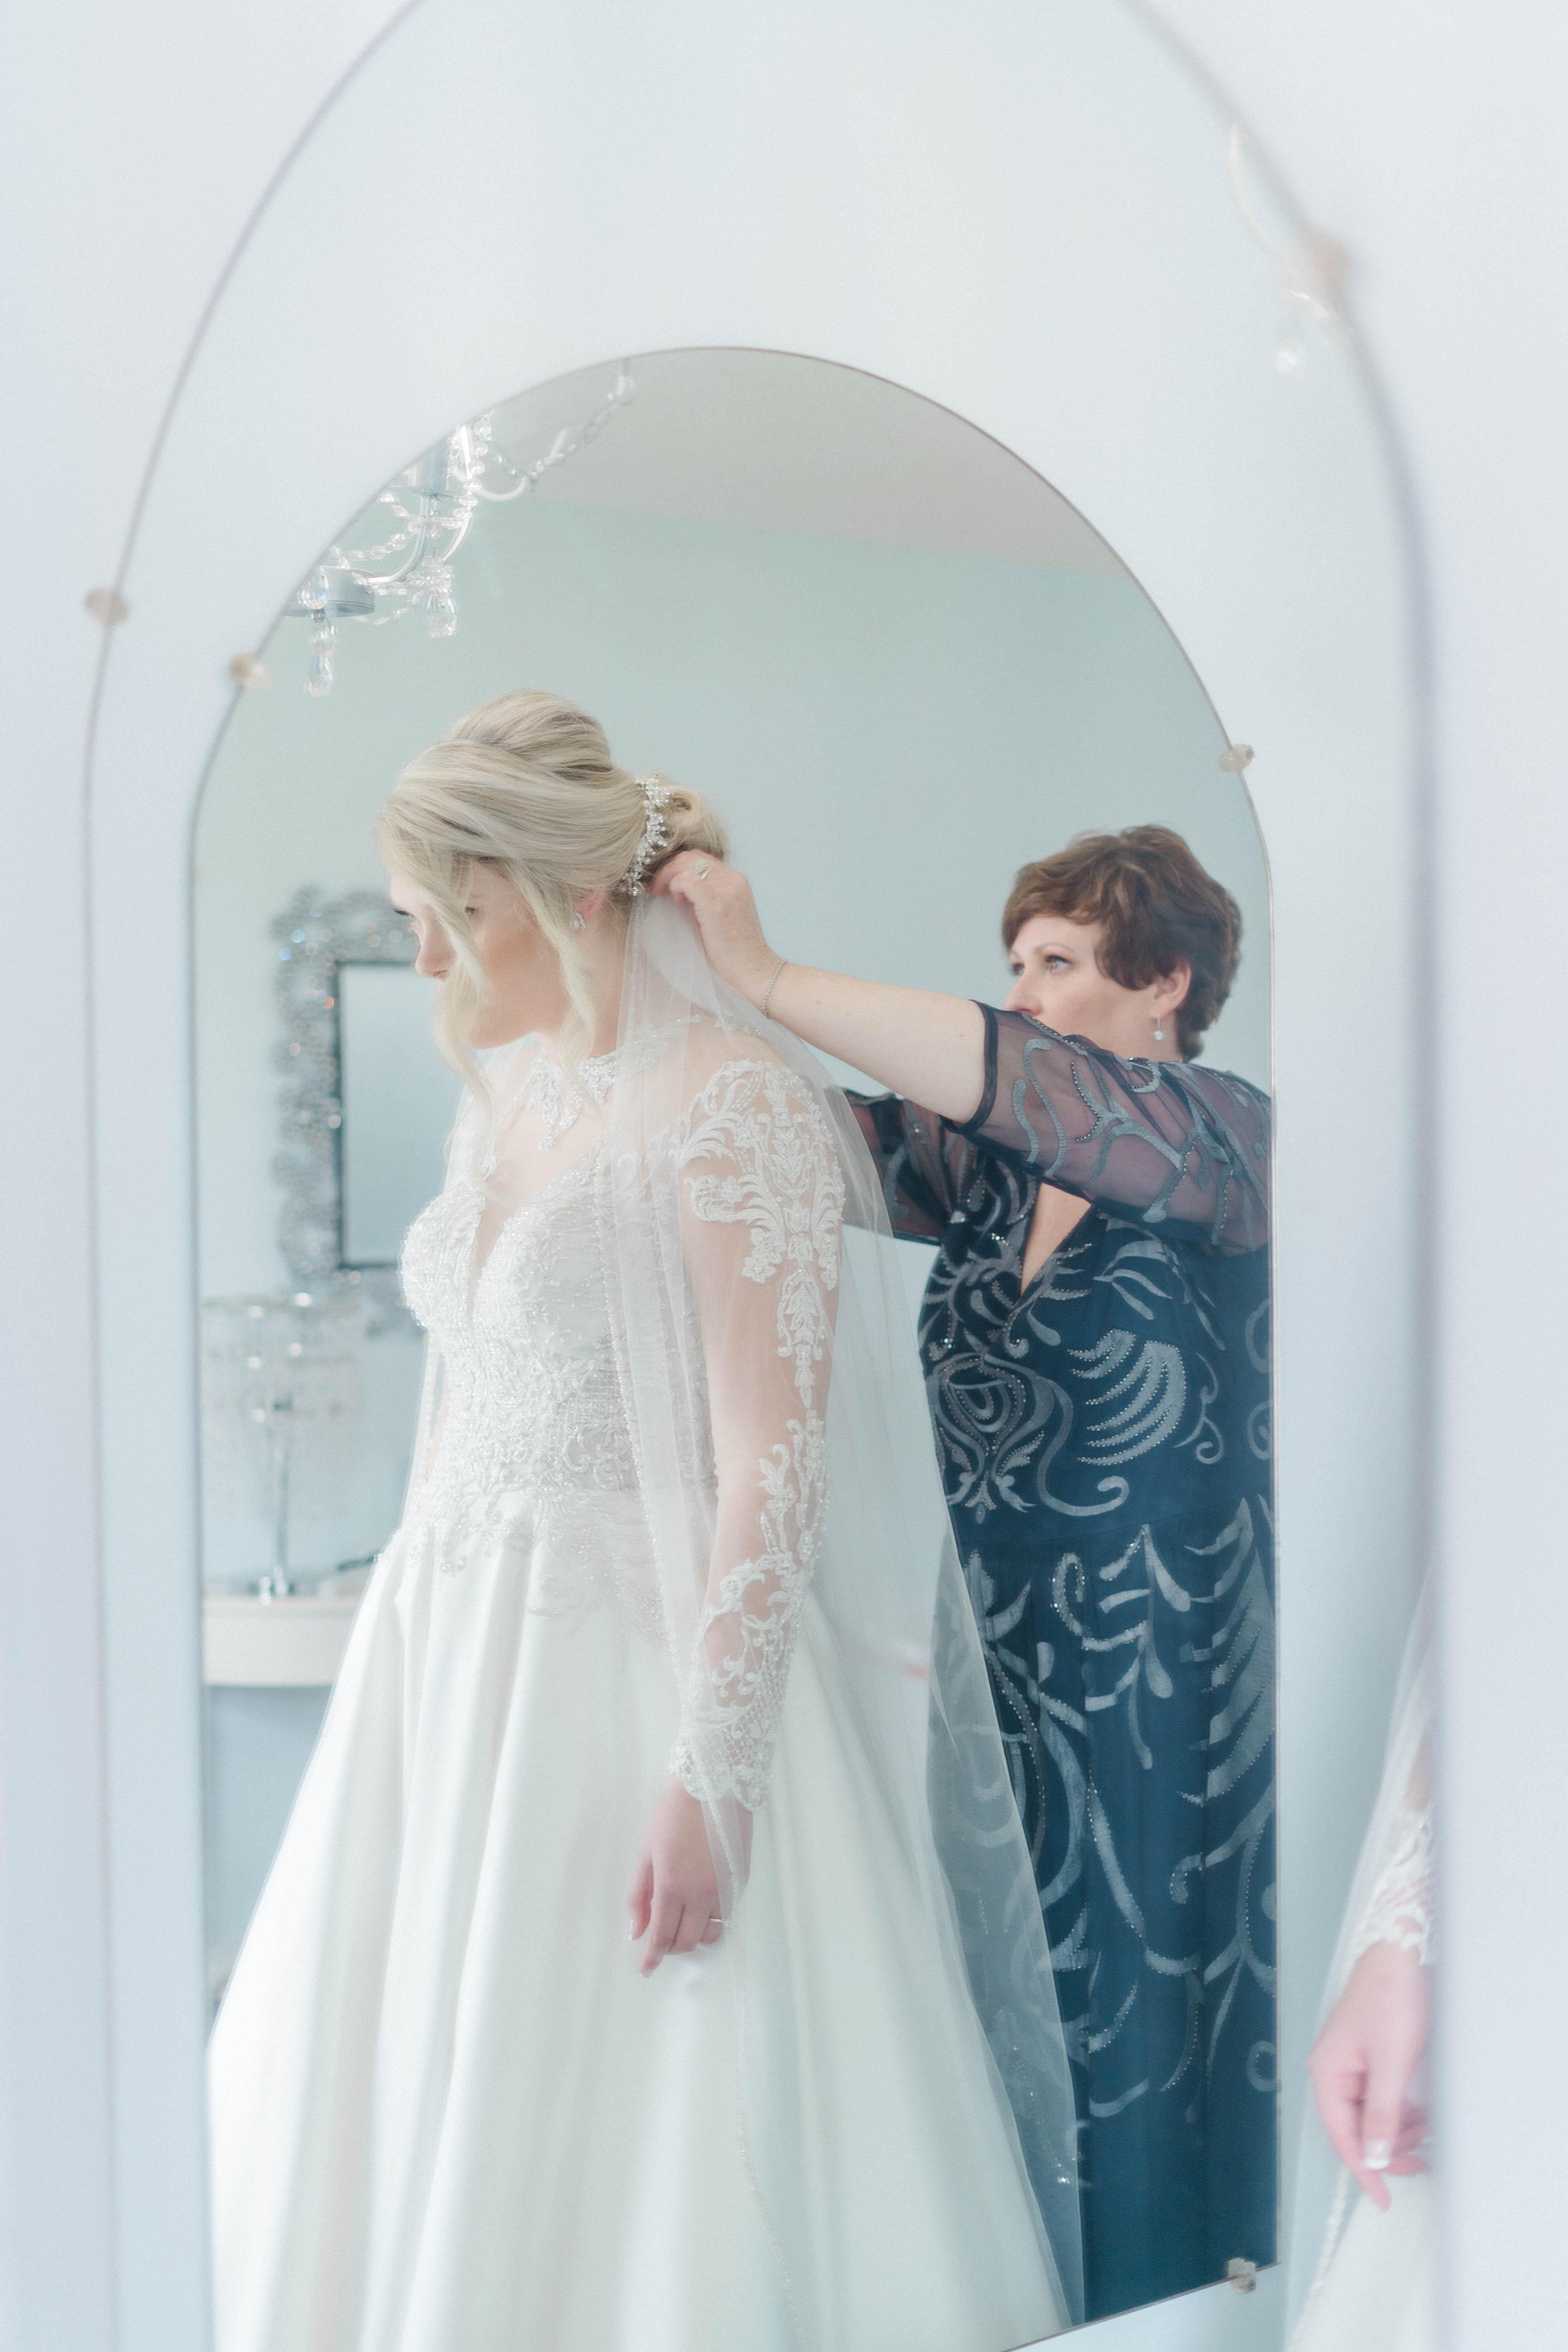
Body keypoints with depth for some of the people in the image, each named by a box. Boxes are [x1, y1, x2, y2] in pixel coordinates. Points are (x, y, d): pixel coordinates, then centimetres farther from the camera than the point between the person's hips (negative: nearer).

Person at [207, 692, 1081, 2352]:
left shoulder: (733, 1101, -13)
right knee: (385, 2129, 12)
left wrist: (709, 1778, -21)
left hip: (651, 1665, -8)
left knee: (632, 2142, 0)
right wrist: (418, 1647, 16)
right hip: (457, 1667, 8)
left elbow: (774, 1470, -18)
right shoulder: (501, 1097, 11)